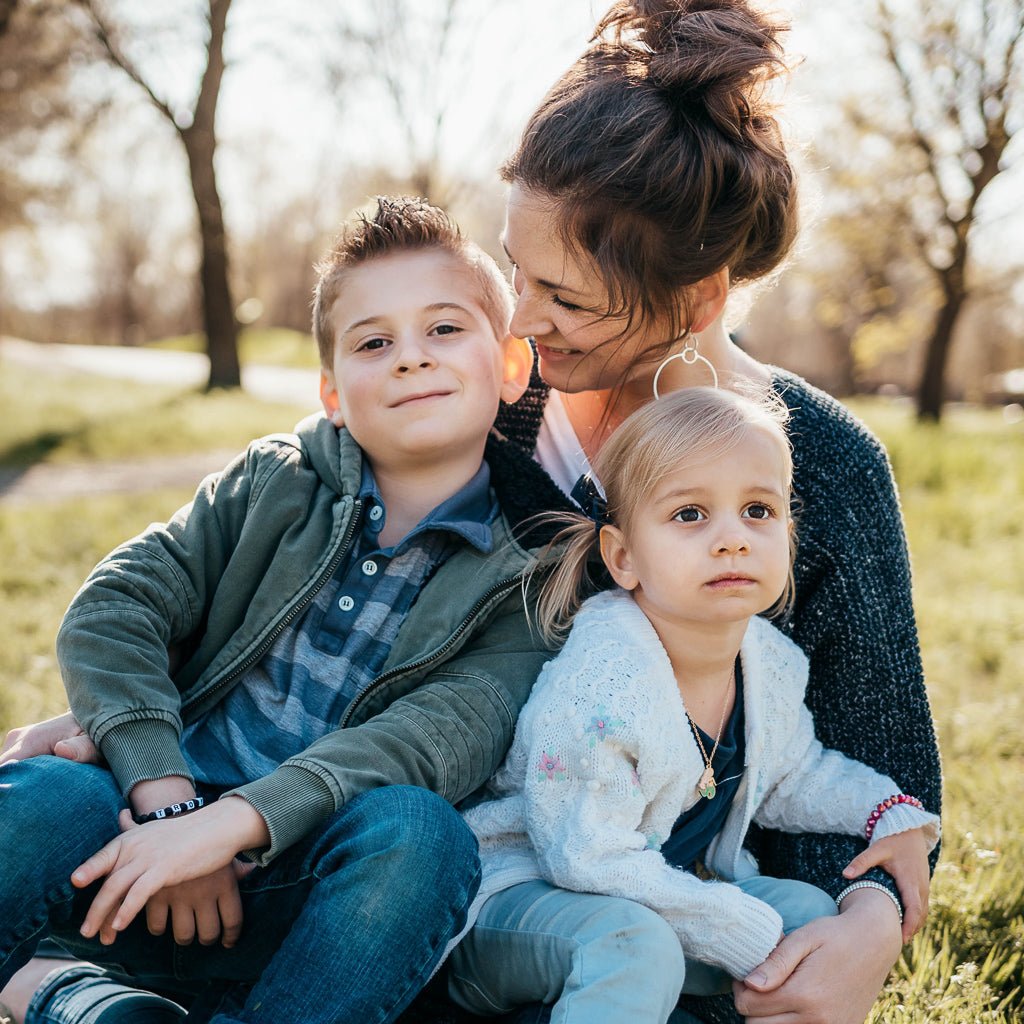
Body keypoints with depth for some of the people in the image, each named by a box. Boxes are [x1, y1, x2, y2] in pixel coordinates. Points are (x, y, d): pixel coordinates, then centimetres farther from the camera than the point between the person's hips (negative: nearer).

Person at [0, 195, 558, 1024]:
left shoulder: (527, 581, 1)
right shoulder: (276, 482, 10)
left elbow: (445, 736, -15)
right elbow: (112, 610, 0)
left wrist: (231, 820, -27)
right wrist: (166, 799, -16)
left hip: (321, 907, 0)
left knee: (419, 830, -34)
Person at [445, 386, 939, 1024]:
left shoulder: (774, 662, -4)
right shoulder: (598, 685, -30)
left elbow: (791, 775, 18)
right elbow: (591, 858, -29)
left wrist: (890, 812, 1)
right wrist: (754, 936, -26)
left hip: (669, 891, 8)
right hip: (526, 892, -8)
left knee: (810, 911, -1)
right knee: (635, 945, -36)